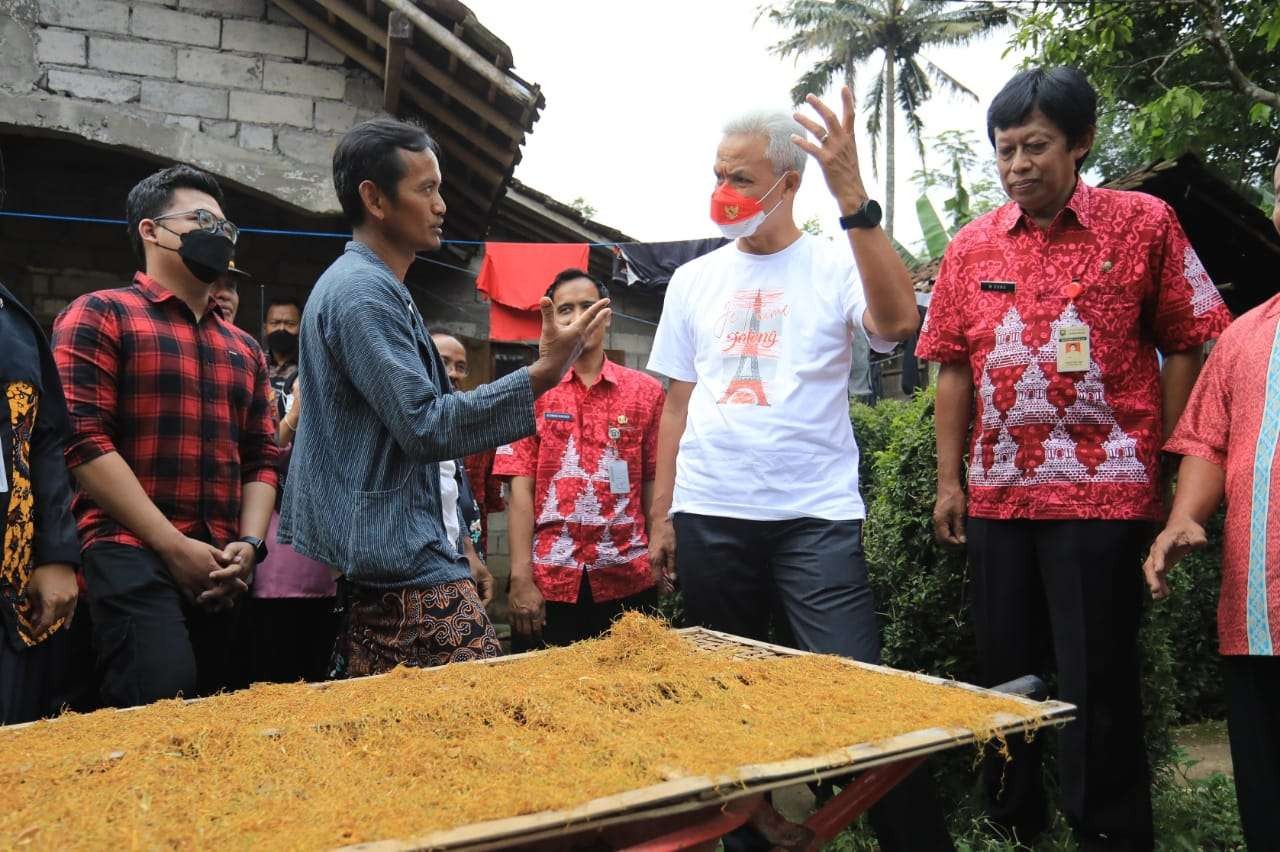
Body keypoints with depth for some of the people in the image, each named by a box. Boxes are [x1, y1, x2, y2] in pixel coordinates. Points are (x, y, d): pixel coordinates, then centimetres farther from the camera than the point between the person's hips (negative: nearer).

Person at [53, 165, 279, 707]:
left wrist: (249, 544, -2)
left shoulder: (244, 348, 21)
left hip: (220, 570, 6)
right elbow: (83, 440, -9)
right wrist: (174, 546, -14)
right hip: (134, 555, -6)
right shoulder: (100, 316, 2)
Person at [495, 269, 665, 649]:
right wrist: (521, 578, -8)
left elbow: (653, 484, 6)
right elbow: (521, 489, -1)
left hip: (628, 580, 1)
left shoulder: (645, 391, 6)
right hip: (548, 581, -1)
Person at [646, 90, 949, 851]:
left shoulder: (837, 264, 2)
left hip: (815, 517, -4)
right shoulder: (694, 280, 13)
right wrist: (661, 514, 8)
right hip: (709, 517, 4)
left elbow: (896, 322, -20)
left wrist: (854, 199, -24)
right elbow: (678, 405, 13)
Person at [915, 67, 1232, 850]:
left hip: (1105, 492, -4)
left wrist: (1166, 464, -6)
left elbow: (1184, 346, 0)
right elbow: (954, 368, 10)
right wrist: (949, 480, 7)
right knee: (1004, 673, 14)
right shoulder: (972, 247, 8)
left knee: (1099, 682, 1)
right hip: (999, 492, 4)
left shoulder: (1144, 223, -1)